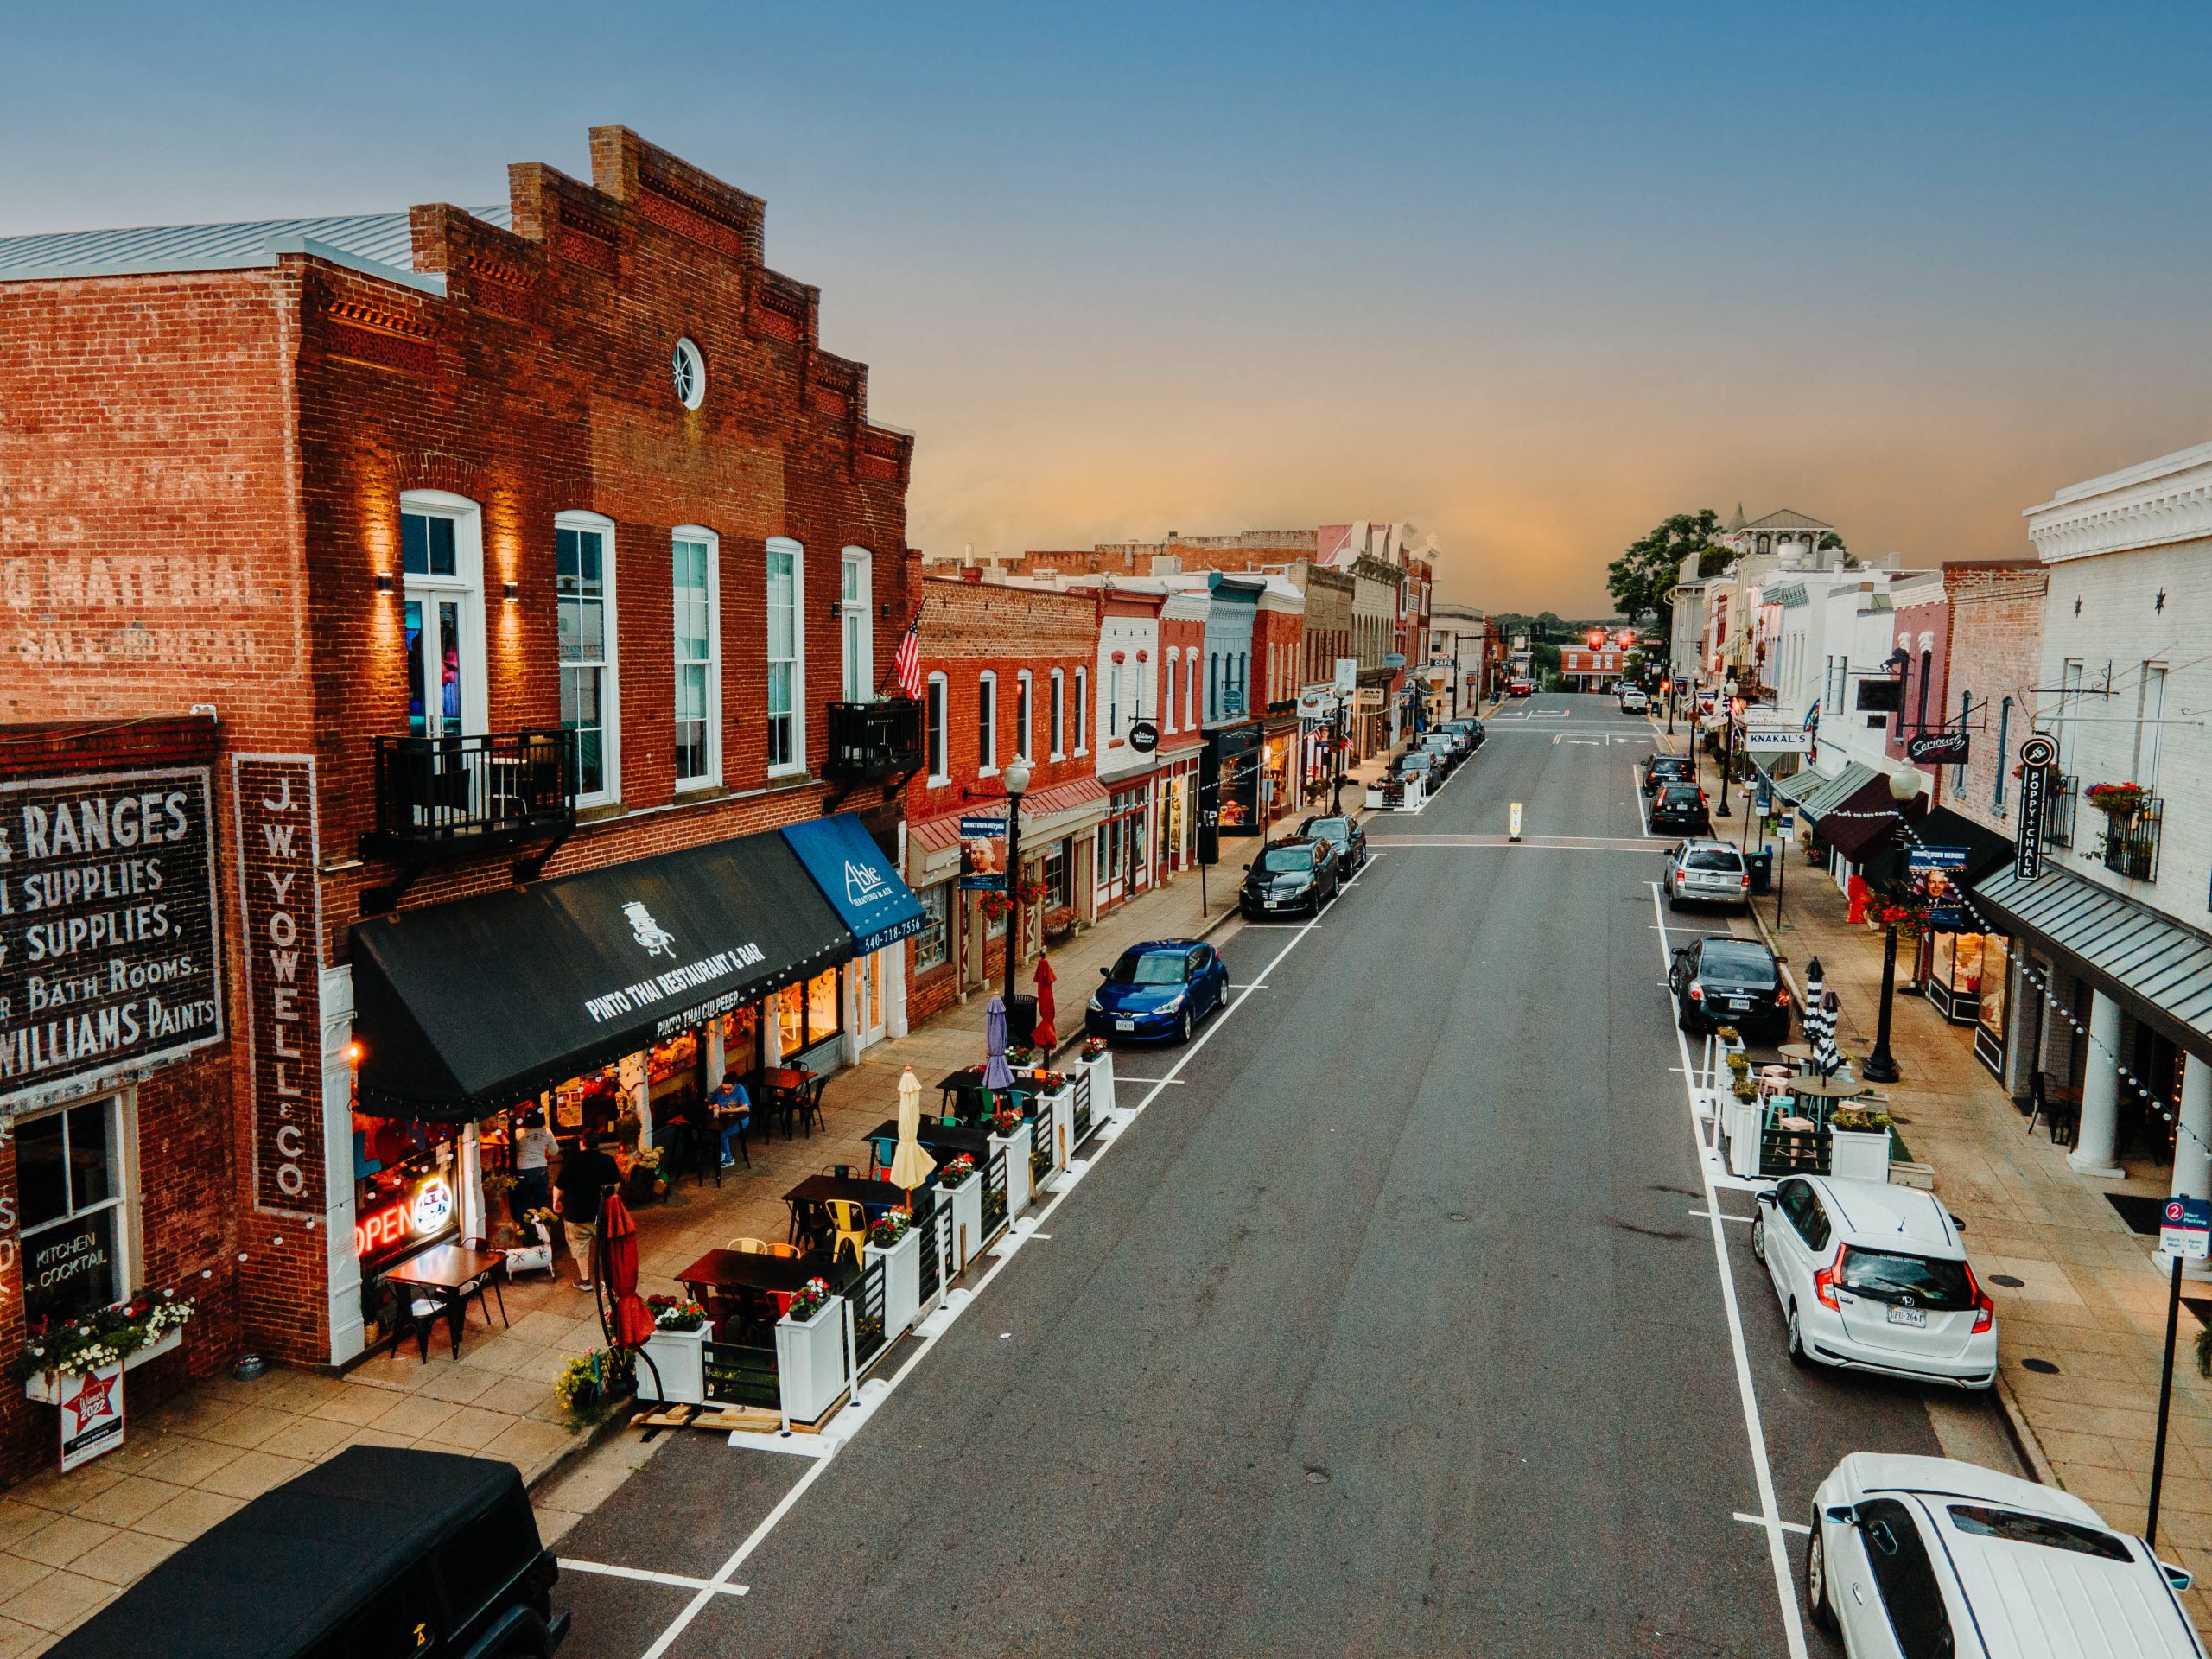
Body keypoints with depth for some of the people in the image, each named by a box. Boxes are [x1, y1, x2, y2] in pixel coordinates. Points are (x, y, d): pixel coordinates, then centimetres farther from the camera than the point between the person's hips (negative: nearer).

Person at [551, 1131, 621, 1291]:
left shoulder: (571, 1161, -15)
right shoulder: (608, 1160, -3)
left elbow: (559, 1187, -11)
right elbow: (616, 1183, 9)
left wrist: (556, 1201, 7)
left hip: (576, 1213, -3)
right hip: (602, 1211, 3)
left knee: (580, 1245, 11)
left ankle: (585, 1280, 17)